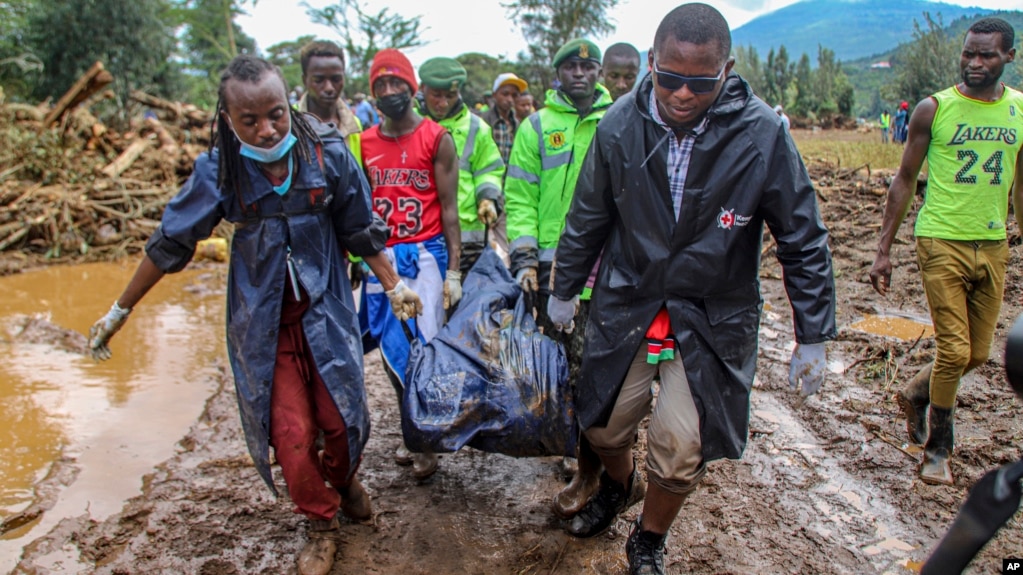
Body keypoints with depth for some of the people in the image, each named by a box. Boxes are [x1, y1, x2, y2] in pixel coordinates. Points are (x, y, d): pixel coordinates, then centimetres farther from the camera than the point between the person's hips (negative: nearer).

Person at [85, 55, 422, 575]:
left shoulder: (329, 158, -12)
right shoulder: (217, 172, -12)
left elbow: (362, 232, 1)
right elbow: (169, 245, -2)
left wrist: (395, 287, 4)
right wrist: (119, 312, 4)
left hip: (325, 313, 1)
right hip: (262, 325, 0)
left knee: (341, 418, 5)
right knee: (290, 434, 0)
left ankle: (343, 479, 41)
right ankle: (321, 524, 27)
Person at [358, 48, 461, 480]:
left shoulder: (436, 138, -1)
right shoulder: (365, 143, 9)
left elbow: (449, 208, -2)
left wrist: (453, 270, -7)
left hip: (425, 253, -4)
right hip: (380, 256, 4)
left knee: (426, 346, -4)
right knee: (392, 350, 7)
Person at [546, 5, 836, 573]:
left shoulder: (763, 134, -17)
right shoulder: (619, 126, -11)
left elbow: (804, 242, -7)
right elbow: (588, 217, 5)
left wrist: (813, 338, -3)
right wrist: (564, 291, 14)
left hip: (712, 318, -2)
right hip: (625, 304, 3)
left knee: (680, 447, -6)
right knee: (606, 425, 12)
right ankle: (619, 486, 50)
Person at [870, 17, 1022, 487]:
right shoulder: (934, 109, -4)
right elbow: (904, 181, -1)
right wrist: (883, 249, -5)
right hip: (942, 241, -4)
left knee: (978, 353, 10)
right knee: (953, 350, -4)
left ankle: (914, 395, 38)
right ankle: (937, 450, 15)